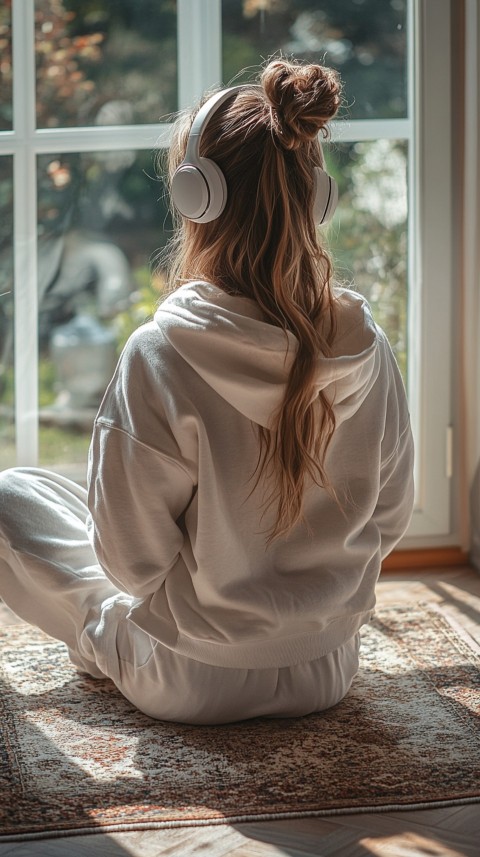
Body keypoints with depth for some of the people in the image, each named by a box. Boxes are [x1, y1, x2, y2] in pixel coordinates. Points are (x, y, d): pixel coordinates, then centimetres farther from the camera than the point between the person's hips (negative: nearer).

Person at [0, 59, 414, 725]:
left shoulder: (161, 354, -25)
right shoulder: (365, 343, -11)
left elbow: (132, 559, -18)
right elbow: (390, 518, 2)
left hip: (191, 686, -5)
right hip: (328, 670, 5)